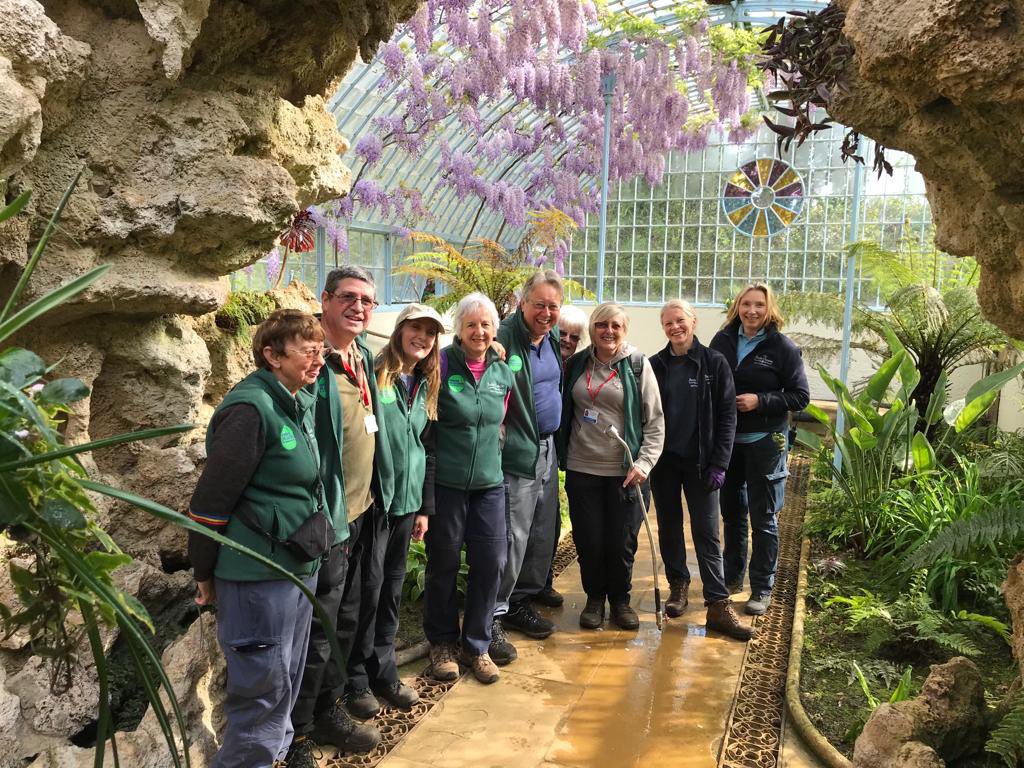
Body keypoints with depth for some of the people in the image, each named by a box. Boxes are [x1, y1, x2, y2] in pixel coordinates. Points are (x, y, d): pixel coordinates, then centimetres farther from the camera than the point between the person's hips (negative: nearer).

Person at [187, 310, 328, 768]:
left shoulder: (301, 403, 9)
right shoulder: (251, 408, -19)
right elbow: (212, 497, -16)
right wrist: (205, 574, -9)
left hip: (300, 565, 9)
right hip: (257, 573, -9)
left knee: (287, 677, 19)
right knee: (263, 683, 2)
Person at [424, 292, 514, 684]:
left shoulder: (503, 373, 6)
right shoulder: (441, 364, -8)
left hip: (489, 482, 4)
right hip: (445, 482, -4)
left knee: (491, 562, 5)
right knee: (443, 563, 8)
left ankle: (476, 645, 23)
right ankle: (442, 643, 27)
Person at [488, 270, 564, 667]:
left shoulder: (551, 338, 10)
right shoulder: (505, 338, -18)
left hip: (548, 451, 9)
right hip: (518, 454, -9)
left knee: (542, 535, 15)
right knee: (512, 538, -6)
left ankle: (520, 604, 30)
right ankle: (492, 618, 5)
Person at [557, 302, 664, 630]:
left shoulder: (637, 365, -2)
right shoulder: (577, 364, 5)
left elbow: (655, 421, -2)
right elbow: (564, 411, 14)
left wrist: (644, 463, -11)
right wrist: (561, 454, 7)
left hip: (624, 471, -2)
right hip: (582, 468, 2)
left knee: (622, 541, 5)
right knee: (588, 540, 7)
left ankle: (620, 598, 27)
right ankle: (594, 598, 27)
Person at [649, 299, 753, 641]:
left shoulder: (714, 363, -4)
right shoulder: (655, 365, 3)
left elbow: (727, 417, -5)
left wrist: (719, 464, -10)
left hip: (699, 462, -3)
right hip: (663, 462, 3)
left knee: (707, 533, -2)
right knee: (669, 527, 12)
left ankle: (719, 606, 1)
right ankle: (678, 586, 28)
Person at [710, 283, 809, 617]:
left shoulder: (783, 348, -9)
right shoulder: (722, 340, 1)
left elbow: (800, 396, -8)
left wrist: (760, 401, -19)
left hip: (764, 442, -4)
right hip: (726, 439, 4)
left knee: (764, 518, 4)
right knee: (731, 512, 16)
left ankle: (762, 589, 15)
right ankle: (732, 576, 32)